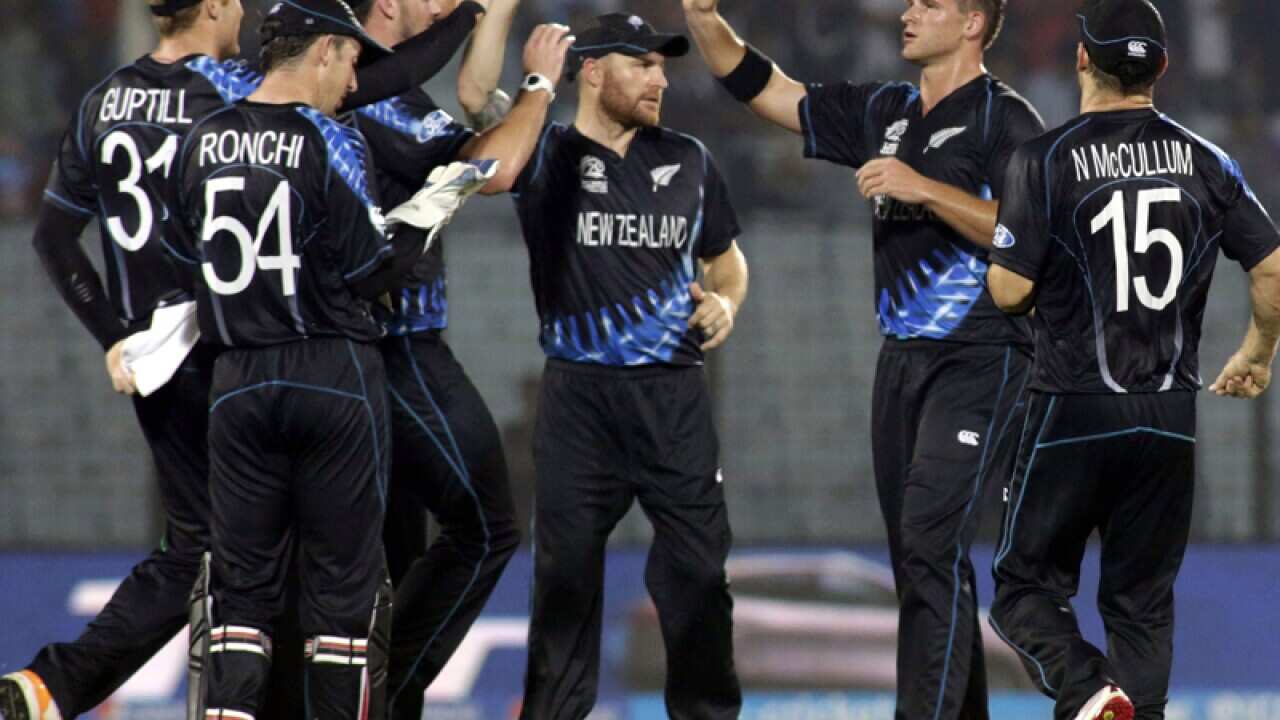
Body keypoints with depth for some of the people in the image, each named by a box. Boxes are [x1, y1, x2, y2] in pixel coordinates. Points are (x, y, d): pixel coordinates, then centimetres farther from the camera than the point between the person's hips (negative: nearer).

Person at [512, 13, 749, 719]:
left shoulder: (688, 161, 11)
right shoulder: (546, 156, 0)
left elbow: (725, 258, 23)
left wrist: (726, 301, 4)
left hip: (674, 396, 2)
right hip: (579, 396, -2)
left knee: (697, 571, 2)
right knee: (565, 573, 4)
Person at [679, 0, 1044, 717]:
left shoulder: (1005, 119, -6)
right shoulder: (885, 112, 15)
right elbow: (759, 85, 16)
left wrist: (924, 188, -21)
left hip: (980, 361, -8)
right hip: (903, 357, 8)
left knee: (931, 543, -17)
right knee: (915, 554, 8)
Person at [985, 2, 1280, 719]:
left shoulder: (1047, 160, -8)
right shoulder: (1205, 162, 3)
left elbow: (1010, 290, -10)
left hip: (1074, 410, -3)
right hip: (1170, 414, 3)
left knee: (1028, 584, 5)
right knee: (1143, 598, 12)